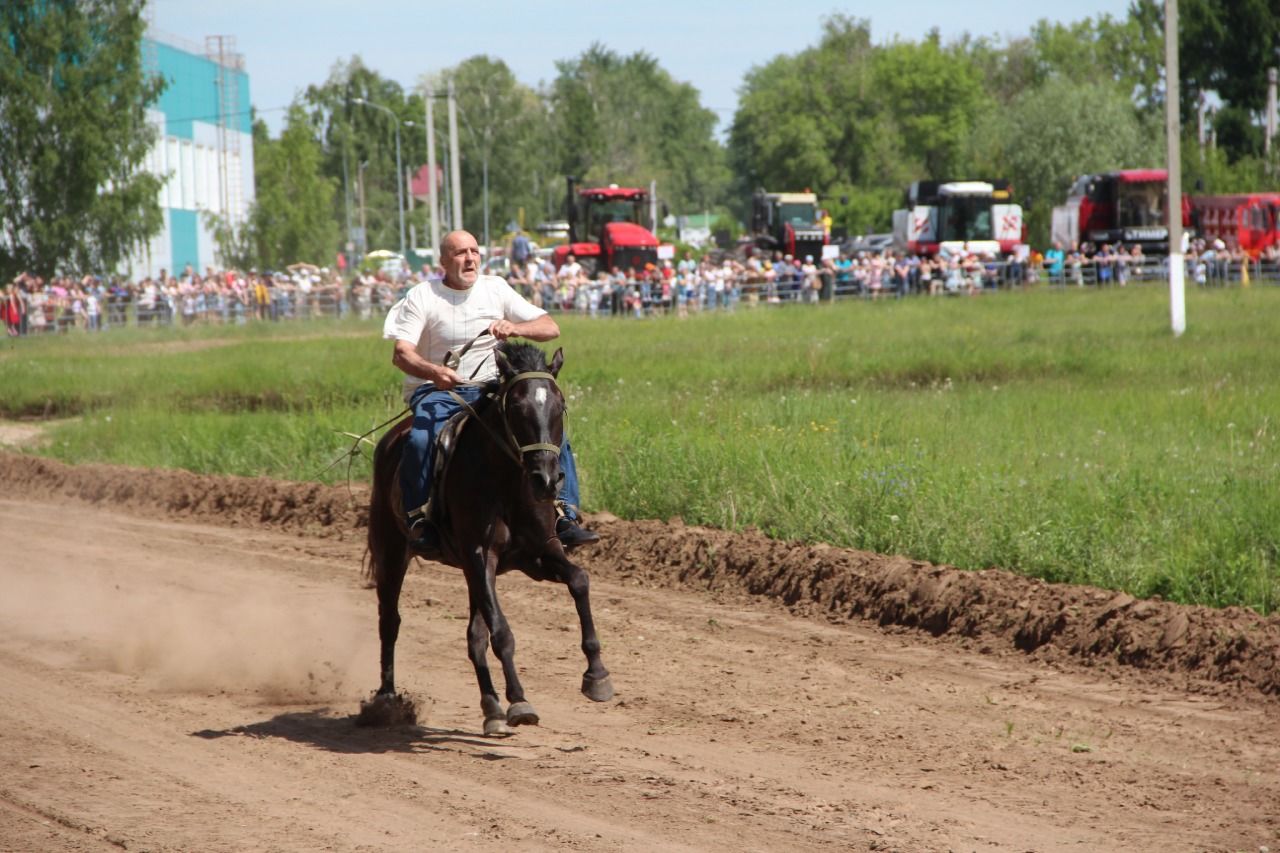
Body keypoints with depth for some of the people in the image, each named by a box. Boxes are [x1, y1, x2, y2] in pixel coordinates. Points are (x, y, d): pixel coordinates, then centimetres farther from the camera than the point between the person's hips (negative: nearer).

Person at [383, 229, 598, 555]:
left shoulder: (496, 289, 8)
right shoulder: (422, 297, 0)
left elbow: (551, 328, 3)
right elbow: (401, 353, -12)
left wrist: (515, 327, -19)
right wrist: (433, 371, -33)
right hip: (437, 391, -3)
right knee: (420, 442, -35)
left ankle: (567, 518, -14)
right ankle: (420, 520, -21)